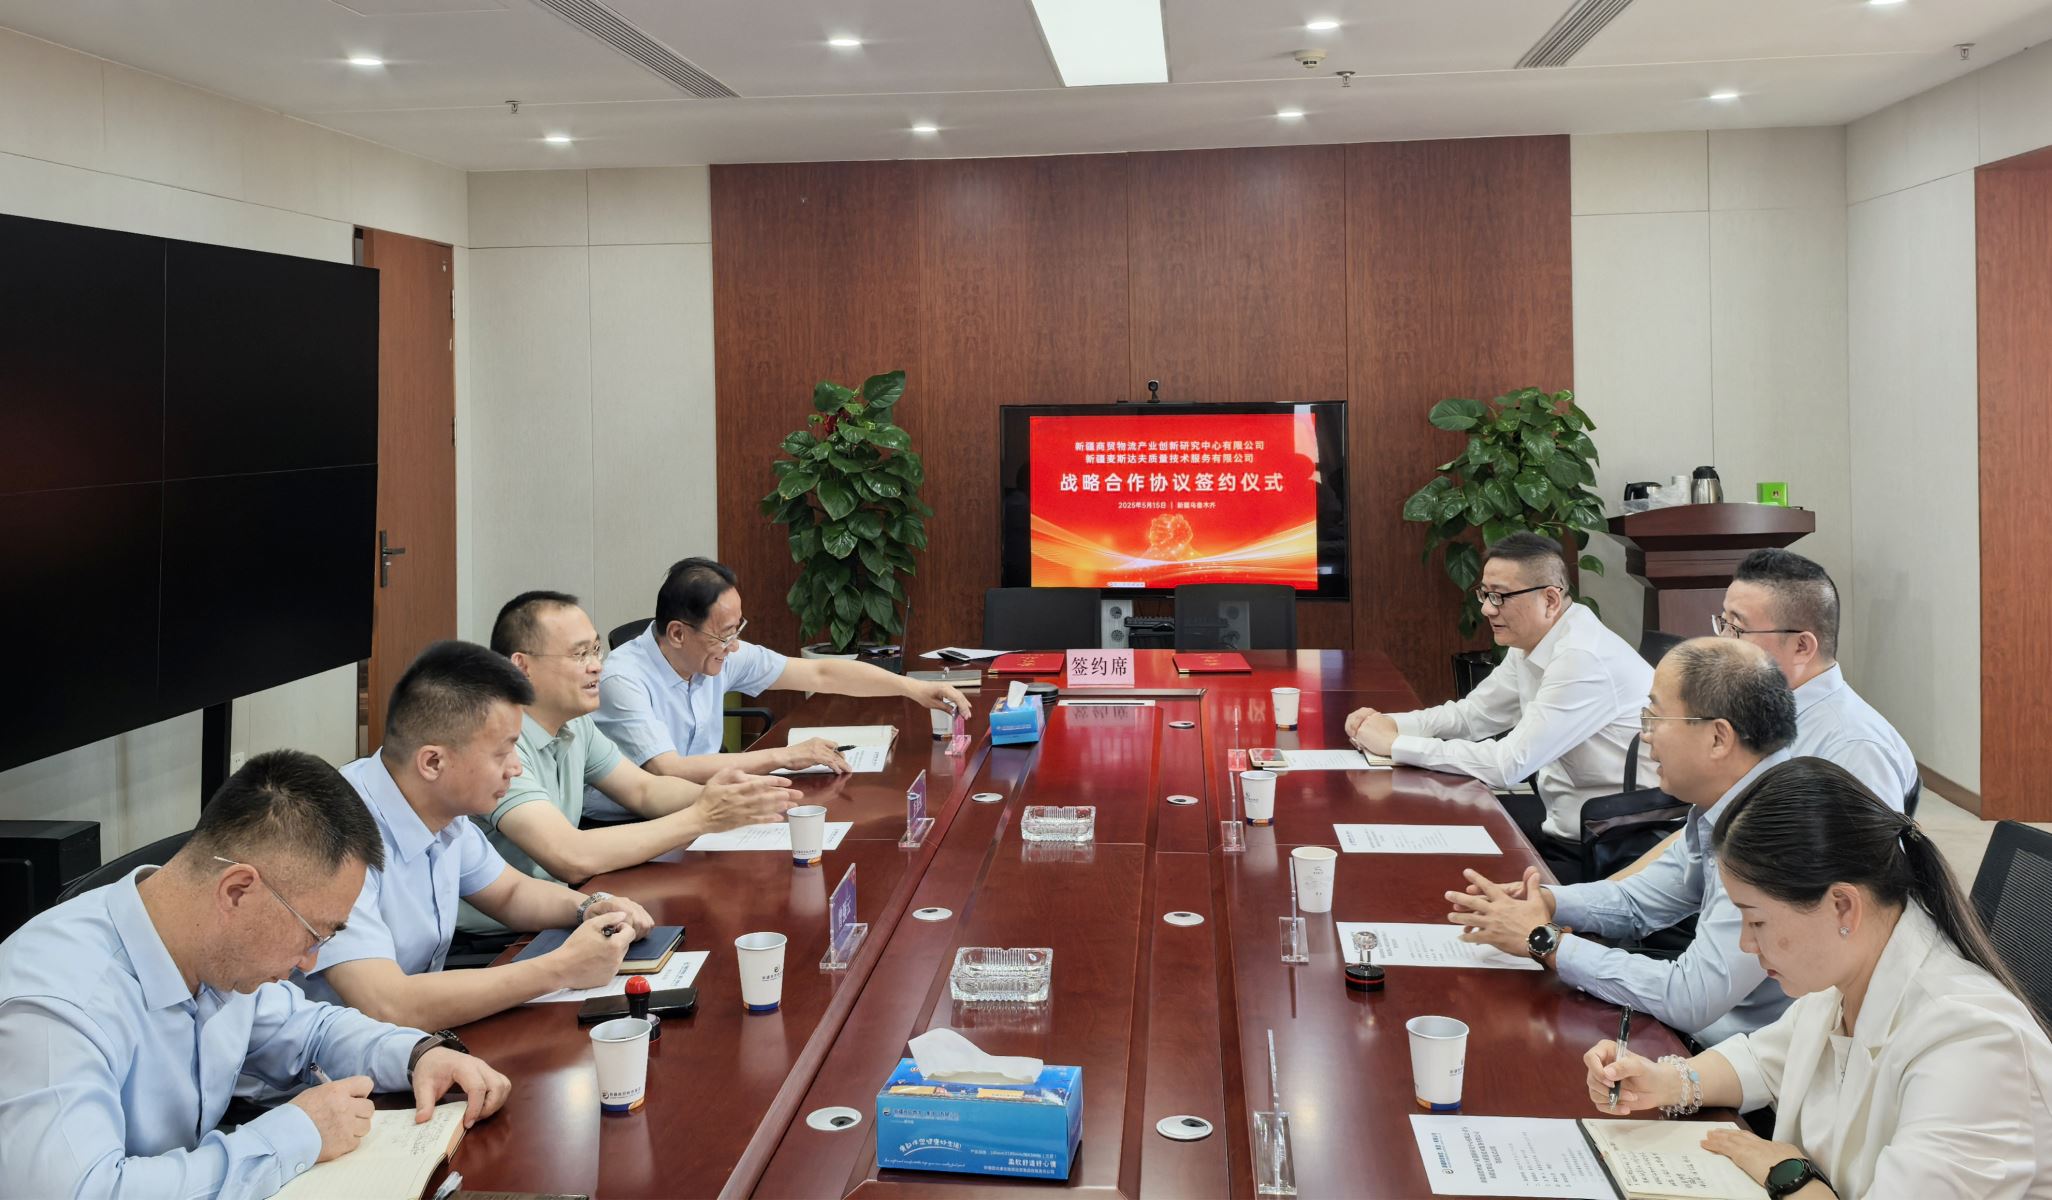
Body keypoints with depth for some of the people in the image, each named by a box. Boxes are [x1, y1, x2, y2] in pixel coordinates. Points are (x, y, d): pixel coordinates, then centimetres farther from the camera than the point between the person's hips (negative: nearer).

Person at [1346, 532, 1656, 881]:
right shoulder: (1530, 644, 3)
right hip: (1562, 817, 9)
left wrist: (1395, 744, -21)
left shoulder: (1583, 658, -25)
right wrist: (1389, 724, -3)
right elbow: (1472, 713, 14)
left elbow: (1508, 764, -28)